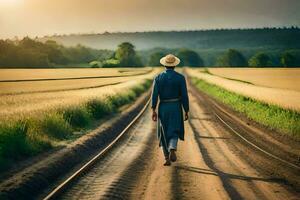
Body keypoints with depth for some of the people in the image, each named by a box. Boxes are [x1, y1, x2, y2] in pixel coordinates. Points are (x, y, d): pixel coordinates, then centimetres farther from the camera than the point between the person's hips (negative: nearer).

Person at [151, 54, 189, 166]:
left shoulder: (158, 78, -3)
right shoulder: (180, 78, -6)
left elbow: (154, 94, -11)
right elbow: (184, 96, -7)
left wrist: (153, 110, -11)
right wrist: (186, 111, 1)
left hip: (163, 107, 1)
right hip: (176, 107, -1)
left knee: (164, 133, 13)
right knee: (174, 132, 9)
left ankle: (167, 159, 13)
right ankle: (172, 150, -21)